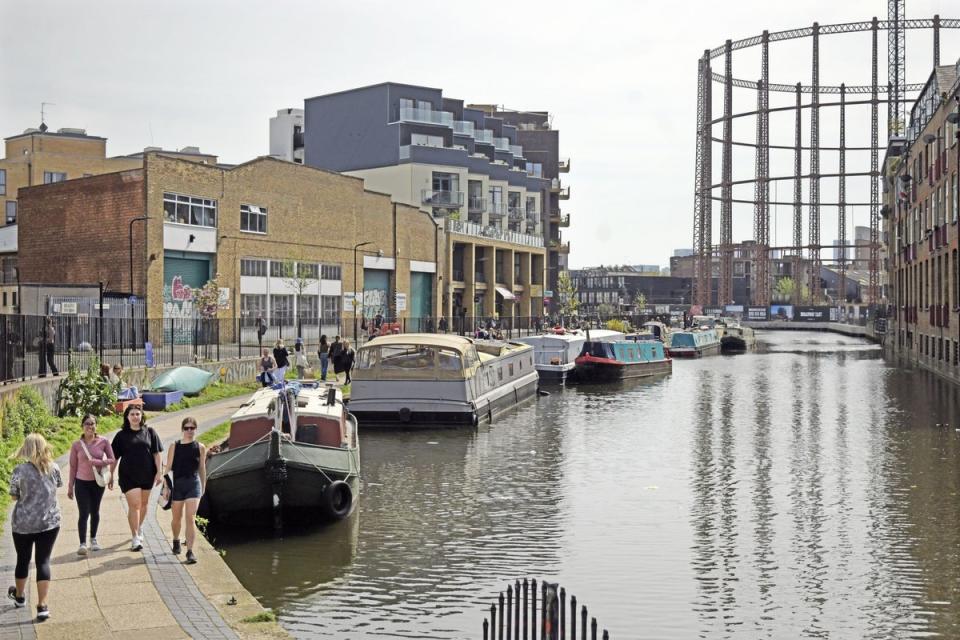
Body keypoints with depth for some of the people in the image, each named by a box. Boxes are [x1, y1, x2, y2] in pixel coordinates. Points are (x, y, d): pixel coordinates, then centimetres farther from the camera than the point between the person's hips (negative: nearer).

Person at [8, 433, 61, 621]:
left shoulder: (19, 470, -12)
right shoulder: (54, 468, -4)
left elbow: (14, 496, -3)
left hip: (23, 523, -1)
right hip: (50, 522, 1)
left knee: (23, 560, 18)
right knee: (43, 561, 5)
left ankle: (19, 596, 41)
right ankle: (42, 606, -2)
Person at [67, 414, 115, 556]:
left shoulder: (103, 441, -6)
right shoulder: (76, 445, -6)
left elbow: (112, 460, -1)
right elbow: (73, 466, 0)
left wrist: (100, 462, -21)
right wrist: (70, 487, 3)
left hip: (97, 482, 1)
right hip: (82, 482, -1)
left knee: (94, 512, 14)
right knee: (84, 514, -8)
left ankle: (93, 539, 32)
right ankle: (82, 544, -7)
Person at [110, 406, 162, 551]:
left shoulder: (149, 432, 4)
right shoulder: (121, 435, 1)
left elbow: (156, 453, 4)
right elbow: (115, 457, 4)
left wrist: (159, 472, -2)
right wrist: (111, 476, 3)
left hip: (147, 474, 2)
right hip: (128, 475, -2)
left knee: (143, 504, 15)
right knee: (134, 505, -9)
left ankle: (139, 529, 38)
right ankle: (135, 538, -6)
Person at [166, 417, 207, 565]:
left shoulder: (200, 447, 2)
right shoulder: (175, 446, 0)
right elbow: (169, 467, 0)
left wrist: (203, 487, 15)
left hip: (193, 484, -1)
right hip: (177, 484, 1)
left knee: (191, 518, -12)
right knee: (177, 518, 15)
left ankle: (190, 551, -12)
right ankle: (176, 541, 44)